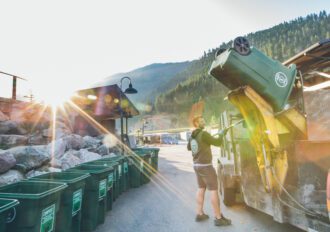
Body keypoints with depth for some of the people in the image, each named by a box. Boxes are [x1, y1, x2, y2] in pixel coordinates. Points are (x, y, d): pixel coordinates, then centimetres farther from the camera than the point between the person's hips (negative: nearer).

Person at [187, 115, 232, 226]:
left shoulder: (192, 136, 8)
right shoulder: (203, 134, -19)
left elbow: (188, 147, 24)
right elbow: (217, 143, -16)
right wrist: (221, 134, 2)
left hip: (197, 165, 9)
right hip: (205, 166, -9)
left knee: (201, 188, 16)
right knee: (214, 190, -2)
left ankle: (200, 214, 22)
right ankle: (218, 218, 5)